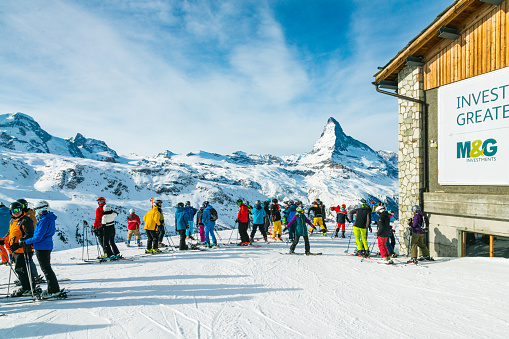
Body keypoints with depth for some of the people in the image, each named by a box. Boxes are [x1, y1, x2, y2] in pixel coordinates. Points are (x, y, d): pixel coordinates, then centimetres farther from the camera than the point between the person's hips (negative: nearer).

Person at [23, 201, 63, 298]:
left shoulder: (44, 221, -21)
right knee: (47, 268, 18)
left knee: (46, 269, -2)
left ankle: (54, 290, 2)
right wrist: (31, 242, 17)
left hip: (42, 248, -10)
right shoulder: (49, 218, 9)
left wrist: (25, 241, -11)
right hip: (48, 246, 10)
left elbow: (38, 237, -22)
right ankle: (54, 288, 25)